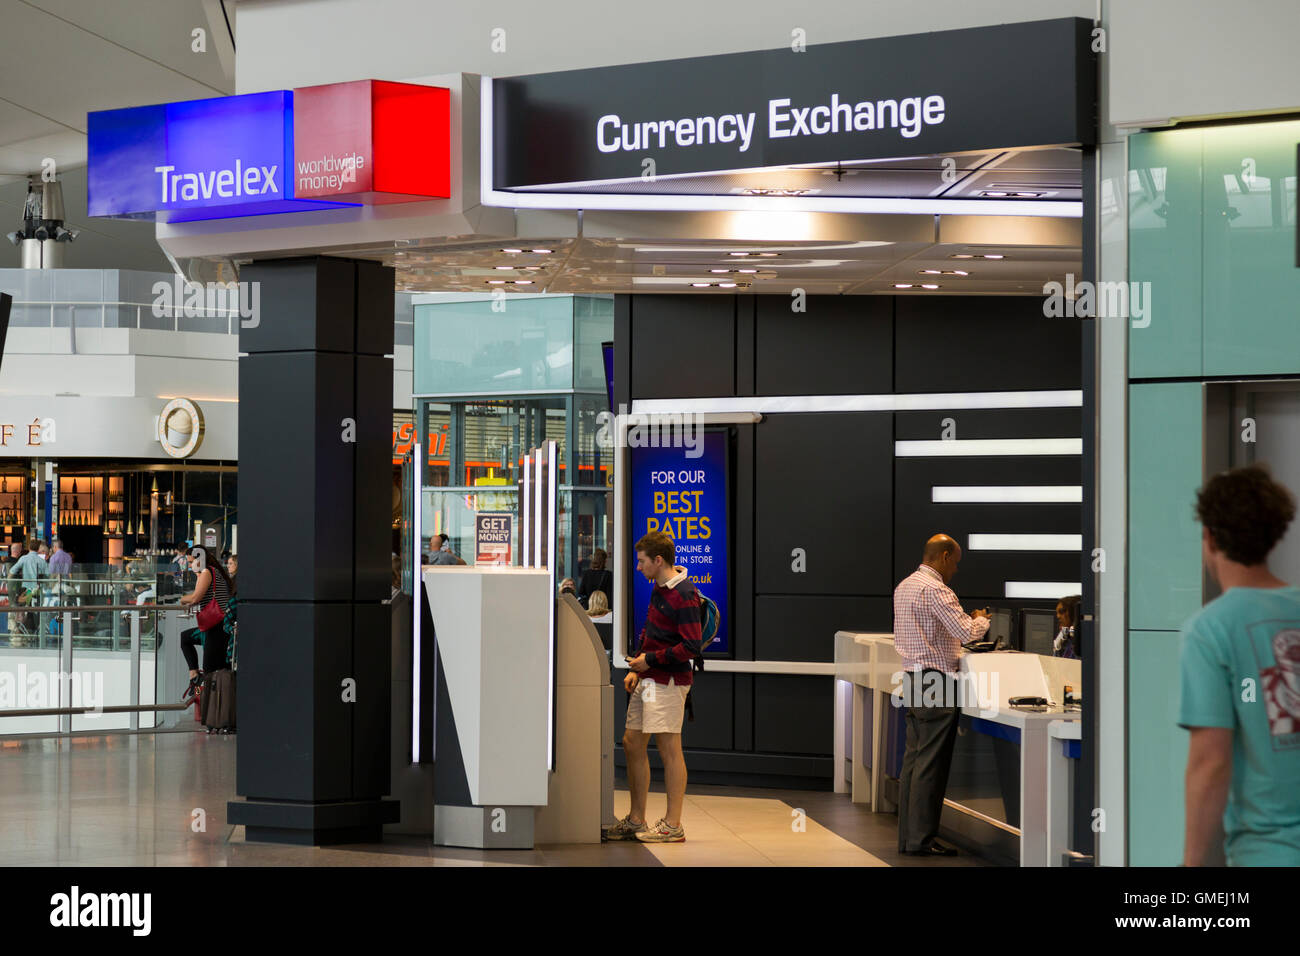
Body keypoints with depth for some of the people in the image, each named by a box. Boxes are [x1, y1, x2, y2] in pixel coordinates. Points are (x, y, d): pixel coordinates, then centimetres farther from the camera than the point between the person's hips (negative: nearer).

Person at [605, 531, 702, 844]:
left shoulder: (683, 596, -17)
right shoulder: (660, 588, 14)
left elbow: (692, 647, -21)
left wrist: (649, 660, -15)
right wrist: (637, 670, 16)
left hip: (668, 682, -10)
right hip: (649, 680, 10)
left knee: (669, 749, -5)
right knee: (632, 743, 11)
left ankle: (672, 825, 1)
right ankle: (636, 820, 19)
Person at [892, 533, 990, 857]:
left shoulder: (904, 587, 16)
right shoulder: (935, 589, -15)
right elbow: (966, 632, -20)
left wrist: (966, 621, 27)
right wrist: (981, 620, 2)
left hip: (913, 680, 10)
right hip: (937, 683, -10)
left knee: (913, 760, 11)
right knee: (931, 764, -6)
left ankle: (908, 836, 13)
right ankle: (921, 839, -5)